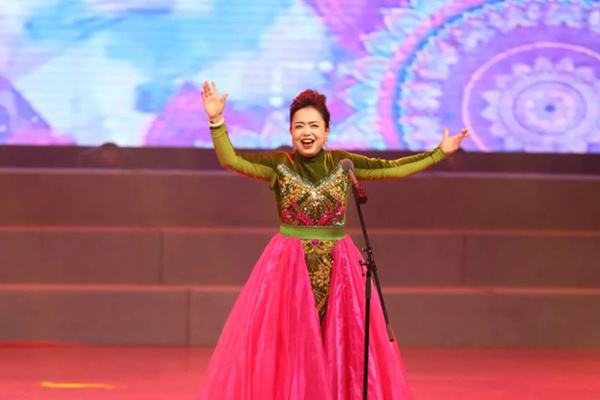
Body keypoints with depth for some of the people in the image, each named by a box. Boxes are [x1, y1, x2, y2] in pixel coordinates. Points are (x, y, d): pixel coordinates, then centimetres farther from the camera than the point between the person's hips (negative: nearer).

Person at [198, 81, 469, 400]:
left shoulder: (343, 164, 5)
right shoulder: (279, 165, -2)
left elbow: (393, 168, 10)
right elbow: (230, 159, -10)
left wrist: (440, 153, 10)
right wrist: (216, 121, -23)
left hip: (337, 265, 2)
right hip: (289, 265, -2)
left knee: (341, 346, 3)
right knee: (287, 346, -4)